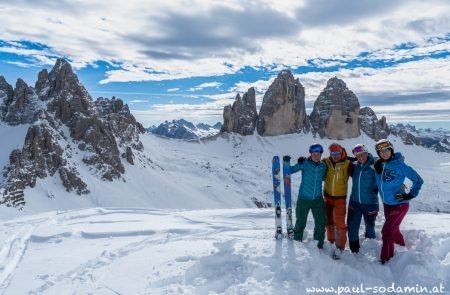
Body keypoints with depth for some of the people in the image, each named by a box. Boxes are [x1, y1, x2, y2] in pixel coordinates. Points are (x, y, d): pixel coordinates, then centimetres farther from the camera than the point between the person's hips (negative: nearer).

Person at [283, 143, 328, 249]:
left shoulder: (323, 166, 1)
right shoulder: (304, 163, -10)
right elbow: (290, 170, -8)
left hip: (318, 200, 3)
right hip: (304, 199, -3)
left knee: (321, 223, 11)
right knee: (300, 222, 9)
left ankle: (319, 242, 32)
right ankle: (297, 241, 30)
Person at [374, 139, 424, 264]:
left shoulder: (399, 165, -18)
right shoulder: (378, 165, -3)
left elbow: (418, 180, -10)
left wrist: (410, 195, -11)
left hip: (399, 205, -6)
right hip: (387, 204, 6)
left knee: (387, 231, -6)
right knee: (394, 231, 21)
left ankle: (385, 260, 8)